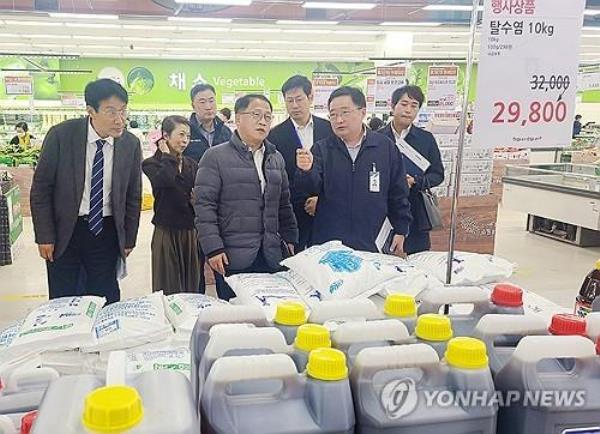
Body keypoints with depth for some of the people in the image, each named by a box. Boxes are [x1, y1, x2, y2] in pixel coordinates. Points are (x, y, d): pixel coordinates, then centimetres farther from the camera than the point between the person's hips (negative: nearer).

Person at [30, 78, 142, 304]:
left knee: (106, 302, 6)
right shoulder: (61, 135, -12)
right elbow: (41, 188, -5)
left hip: (106, 232, 1)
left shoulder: (131, 144, -5)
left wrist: (129, 240, 5)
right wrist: (44, 236, -7)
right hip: (64, 230, -1)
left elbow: (133, 196, 4)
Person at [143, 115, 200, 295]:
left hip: (191, 232, 4)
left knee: (192, 286, 8)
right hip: (167, 231, -4)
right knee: (168, 288, 2)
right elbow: (163, 180, -25)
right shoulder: (152, 164, -3)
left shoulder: (192, 165, 11)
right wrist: (167, 156, -10)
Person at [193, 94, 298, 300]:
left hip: (271, 256, 5)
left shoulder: (276, 158, 16)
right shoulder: (215, 157, -2)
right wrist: (213, 248, -13)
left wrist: (290, 238, 13)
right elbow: (204, 205, -7)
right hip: (233, 258, -4)